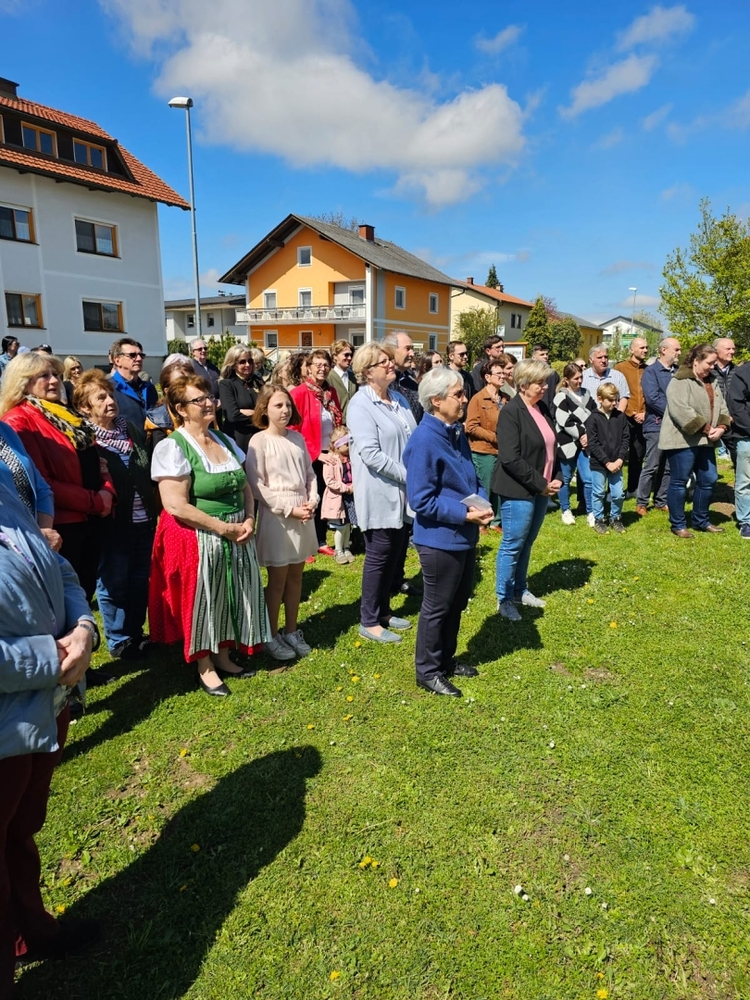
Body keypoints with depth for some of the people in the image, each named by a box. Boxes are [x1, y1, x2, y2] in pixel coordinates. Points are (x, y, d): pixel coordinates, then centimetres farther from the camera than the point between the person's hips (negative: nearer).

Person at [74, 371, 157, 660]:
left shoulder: (134, 431, 8)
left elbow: (150, 473, 12)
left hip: (143, 520, 6)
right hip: (111, 524, -5)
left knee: (141, 579, 15)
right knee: (113, 582, 9)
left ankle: (136, 633, 33)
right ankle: (118, 641, 25)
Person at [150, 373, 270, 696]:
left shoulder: (225, 441, 8)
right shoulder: (172, 447, -14)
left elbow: (244, 487, 12)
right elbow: (176, 505, -21)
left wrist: (248, 520, -5)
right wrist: (222, 527, -18)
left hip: (237, 535, 7)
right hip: (197, 539, -6)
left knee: (231, 596, 14)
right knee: (201, 599, 6)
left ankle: (223, 655, 33)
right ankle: (205, 666, 24)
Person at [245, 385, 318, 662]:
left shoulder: (297, 438, 7)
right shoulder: (259, 441, -9)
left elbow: (310, 473, 11)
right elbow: (257, 486, -12)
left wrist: (312, 500, -6)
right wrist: (290, 509, -15)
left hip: (304, 514, 5)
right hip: (276, 515, -5)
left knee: (295, 577, 14)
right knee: (277, 579, 5)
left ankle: (292, 631, 29)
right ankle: (272, 636, 21)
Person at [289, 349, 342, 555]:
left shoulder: (331, 393, 9)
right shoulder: (299, 393, -10)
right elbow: (293, 430, -13)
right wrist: (315, 453, -15)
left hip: (329, 455, 6)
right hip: (309, 458, -6)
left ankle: (321, 542, 26)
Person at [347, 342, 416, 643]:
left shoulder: (398, 399, 10)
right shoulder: (360, 405, -13)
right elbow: (371, 454, -21)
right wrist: (409, 475, -18)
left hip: (403, 493, 7)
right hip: (379, 494, -7)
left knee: (394, 554, 15)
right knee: (379, 556, 2)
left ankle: (383, 610, 32)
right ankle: (369, 621, 18)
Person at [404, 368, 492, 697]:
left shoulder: (457, 432, 4)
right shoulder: (424, 441, -22)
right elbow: (422, 501, -23)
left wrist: (483, 503, -5)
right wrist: (466, 514, -24)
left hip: (465, 536, 9)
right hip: (440, 540, -9)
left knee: (458, 602, 21)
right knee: (437, 607, 8)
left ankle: (446, 659, 41)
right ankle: (428, 671, 28)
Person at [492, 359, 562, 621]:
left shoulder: (543, 409, 9)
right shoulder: (511, 412, -16)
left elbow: (552, 448, 17)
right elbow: (510, 459, -22)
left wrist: (556, 478, 3)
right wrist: (540, 484, -16)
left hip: (542, 489, 8)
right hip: (518, 491, -7)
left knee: (526, 543, 17)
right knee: (512, 545, 3)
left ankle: (520, 590, 32)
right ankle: (504, 599, 17)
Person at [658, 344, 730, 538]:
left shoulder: (711, 381, 15)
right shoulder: (680, 381, -12)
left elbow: (722, 407, 16)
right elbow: (681, 410, -24)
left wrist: (721, 426, -4)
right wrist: (705, 429, -20)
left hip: (705, 441, 9)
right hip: (683, 440, -9)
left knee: (708, 480, 13)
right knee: (679, 481, 0)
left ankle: (701, 521, 28)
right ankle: (678, 525, 11)